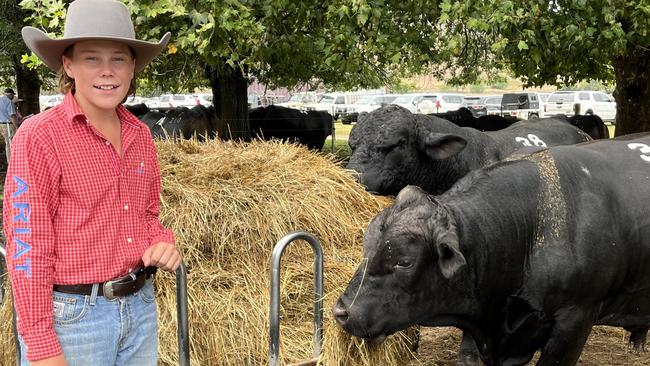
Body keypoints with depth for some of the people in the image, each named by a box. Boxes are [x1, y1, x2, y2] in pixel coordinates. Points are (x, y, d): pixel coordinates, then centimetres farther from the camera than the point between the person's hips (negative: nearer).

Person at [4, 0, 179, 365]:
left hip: (141, 307, 6)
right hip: (72, 316, -6)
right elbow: (28, 248, -14)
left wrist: (163, 243, -5)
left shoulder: (140, 135, 4)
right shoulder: (39, 137, -13)